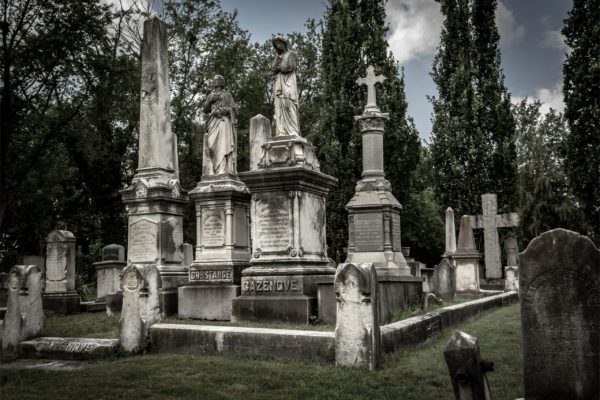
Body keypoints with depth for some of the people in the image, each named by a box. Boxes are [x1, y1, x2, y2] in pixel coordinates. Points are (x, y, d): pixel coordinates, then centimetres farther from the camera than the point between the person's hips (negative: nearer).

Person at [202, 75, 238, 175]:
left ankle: (223, 170, -22)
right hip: (213, 123, 4)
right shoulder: (210, 96, 24)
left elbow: (234, 109, 4)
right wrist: (210, 100, -2)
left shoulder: (227, 95, 12)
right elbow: (205, 110, 14)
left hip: (224, 121, -4)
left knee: (224, 145, -15)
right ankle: (213, 171, -10)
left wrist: (234, 121, -13)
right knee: (213, 147, -6)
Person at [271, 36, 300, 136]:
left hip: (288, 86, -6)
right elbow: (273, 70, 13)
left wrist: (277, 67, 8)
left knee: (289, 109, -18)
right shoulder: (277, 58, 29)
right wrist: (281, 67, -3)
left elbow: (287, 67, -7)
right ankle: (281, 134, -14)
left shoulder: (291, 55, 11)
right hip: (278, 87, 6)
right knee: (279, 110, -7)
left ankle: (293, 133, -25)